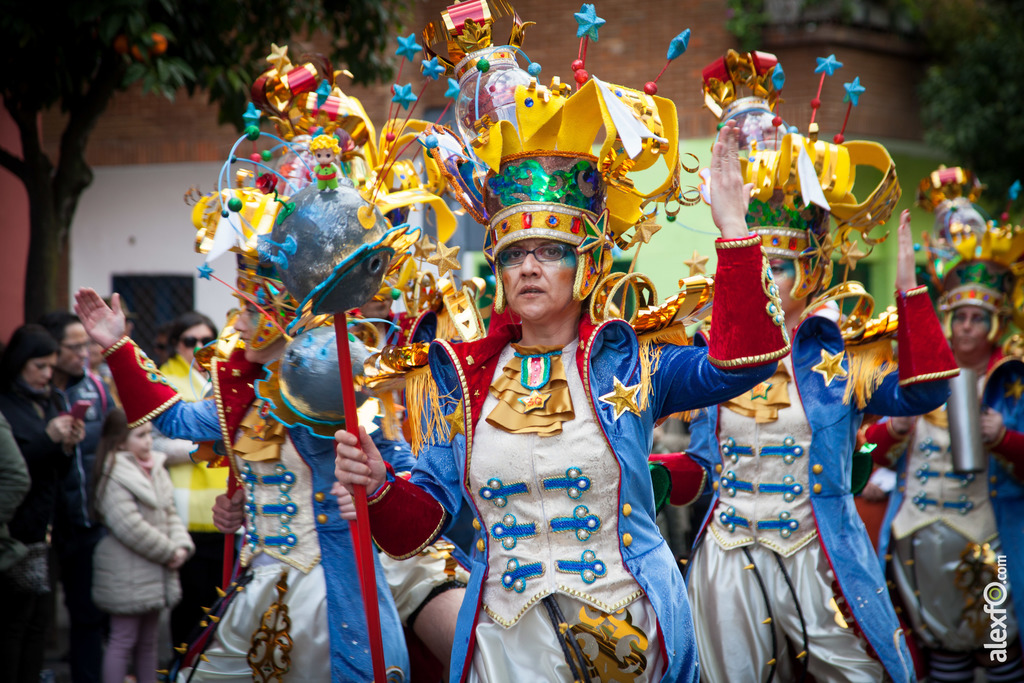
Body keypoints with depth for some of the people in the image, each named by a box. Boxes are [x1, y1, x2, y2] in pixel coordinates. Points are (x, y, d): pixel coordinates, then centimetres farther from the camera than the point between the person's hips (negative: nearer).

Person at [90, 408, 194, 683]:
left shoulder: (156, 469, 10)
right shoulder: (114, 475, -16)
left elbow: (170, 513, 12)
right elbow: (130, 527, -21)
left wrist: (181, 546, -6)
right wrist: (169, 552, -13)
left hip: (155, 573, 8)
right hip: (126, 575, -8)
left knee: (148, 640, 15)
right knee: (123, 640, -3)